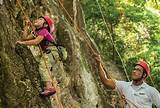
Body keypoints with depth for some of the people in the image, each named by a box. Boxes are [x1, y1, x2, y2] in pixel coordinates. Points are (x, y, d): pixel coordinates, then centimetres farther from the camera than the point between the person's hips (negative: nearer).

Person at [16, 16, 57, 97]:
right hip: (44, 53, 11)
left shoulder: (43, 31, -11)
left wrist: (22, 42, -19)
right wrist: (27, 25, 13)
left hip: (52, 52, -11)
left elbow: (36, 42, -24)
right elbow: (26, 37, 13)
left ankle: (49, 87, -35)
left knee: (43, 67, -24)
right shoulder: (36, 32, 19)